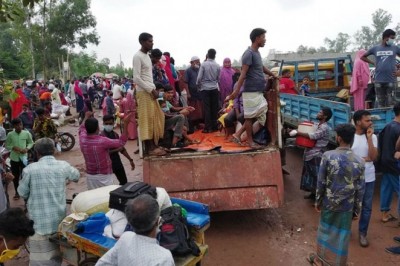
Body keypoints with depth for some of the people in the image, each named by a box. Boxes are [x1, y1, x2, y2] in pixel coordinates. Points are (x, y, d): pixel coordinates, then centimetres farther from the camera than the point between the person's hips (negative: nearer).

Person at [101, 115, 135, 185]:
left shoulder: (115, 134, 6)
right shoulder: (101, 136, -16)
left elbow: (121, 148, 17)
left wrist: (130, 160, 17)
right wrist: (116, 150, -25)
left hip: (117, 161, 7)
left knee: (124, 181, 16)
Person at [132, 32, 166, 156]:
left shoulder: (147, 56, 17)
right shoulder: (137, 56, -11)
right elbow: (136, 78, -17)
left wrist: (153, 89, 9)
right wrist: (151, 90, -17)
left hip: (150, 91, 9)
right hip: (143, 92, -9)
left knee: (154, 118, 9)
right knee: (147, 119, -6)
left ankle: (153, 145, 16)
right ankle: (150, 148, -1)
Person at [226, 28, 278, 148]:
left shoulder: (257, 53, 16)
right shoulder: (249, 53, -13)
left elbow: (262, 68, 32)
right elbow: (243, 74, -20)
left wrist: (273, 75, 38)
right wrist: (236, 91, -25)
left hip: (258, 91, 10)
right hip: (251, 91, -10)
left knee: (260, 115, 12)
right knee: (250, 116, -1)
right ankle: (250, 141, 8)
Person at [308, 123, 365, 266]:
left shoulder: (328, 156, -14)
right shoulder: (359, 161, -9)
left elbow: (321, 182, -9)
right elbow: (360, 189, -4)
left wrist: (318, 201, 4)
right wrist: (357, 210, 8)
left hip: (329, 202, 0)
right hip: (347, 206, 0)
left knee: (325, 231, 17)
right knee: (342, 236, 12)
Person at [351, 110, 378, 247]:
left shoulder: (373, 137, -3)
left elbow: (374, 157, -13)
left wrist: (369, 137, -16)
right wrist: (363, 159, -14)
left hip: (368, 178, 2)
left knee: (366, 207, 9)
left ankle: (362, 233, 24)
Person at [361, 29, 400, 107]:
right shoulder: (375, 48, 8)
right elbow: (363, 57, 19)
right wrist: (373, 63, 8)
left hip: (391, 80, -1)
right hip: (379, 80, 1)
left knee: (390, 103, -2)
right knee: (380, 103, 6)